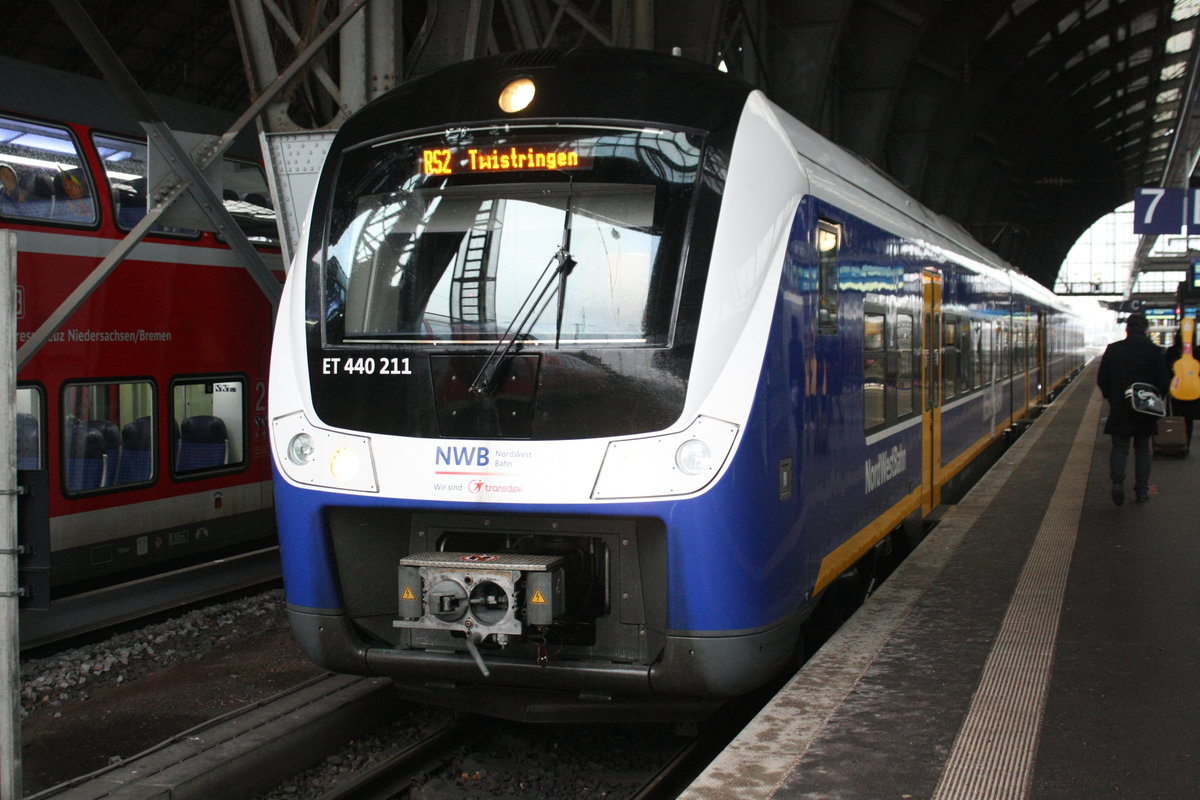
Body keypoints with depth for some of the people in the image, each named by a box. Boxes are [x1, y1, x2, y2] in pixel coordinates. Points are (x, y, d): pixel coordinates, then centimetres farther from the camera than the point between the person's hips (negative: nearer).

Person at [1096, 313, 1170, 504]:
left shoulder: (1113, 350, -4)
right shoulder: (1155, 351, -7)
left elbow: (1102, 380, 0)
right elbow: (1164, 382, -5)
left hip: (1119, 409, 0)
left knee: (1119, 447, 6)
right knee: (1142, 449, 12)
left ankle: (1118, 480, -17)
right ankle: (1142, 490, 12)